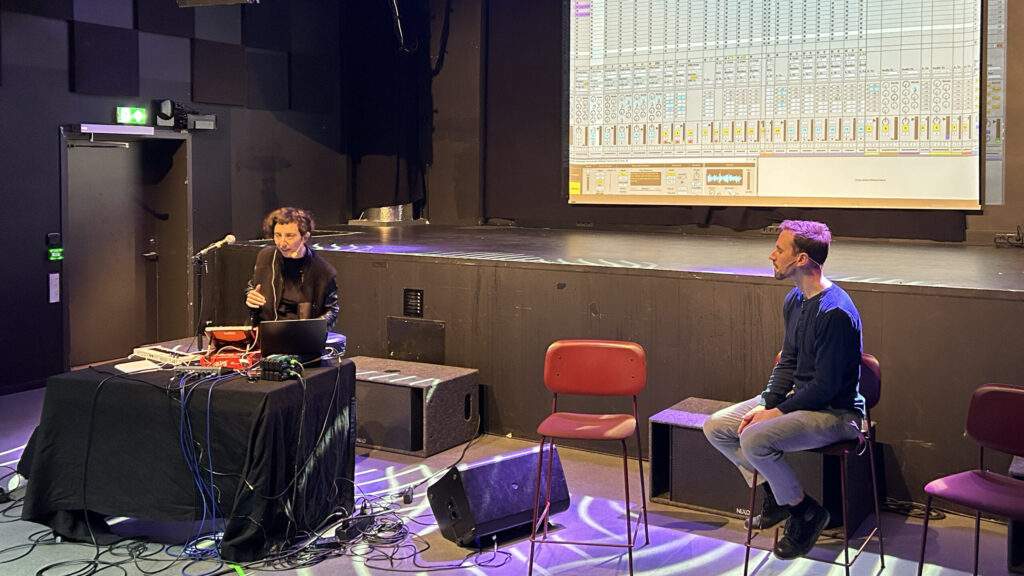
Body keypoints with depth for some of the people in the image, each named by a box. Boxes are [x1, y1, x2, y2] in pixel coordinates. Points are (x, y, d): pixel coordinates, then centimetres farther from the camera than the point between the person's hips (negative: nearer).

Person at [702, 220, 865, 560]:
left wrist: (777, 412, -17)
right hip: (798, 399, 9)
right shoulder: (795, 300, 6)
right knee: (715, 427, 2)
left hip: (835, 412, -9)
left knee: (754, 439, -30)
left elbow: (826, 386, -23)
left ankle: (805, 511, -6)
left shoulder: (836, 311, -24)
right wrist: (765, 404, -2)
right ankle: (773, 493, 16)